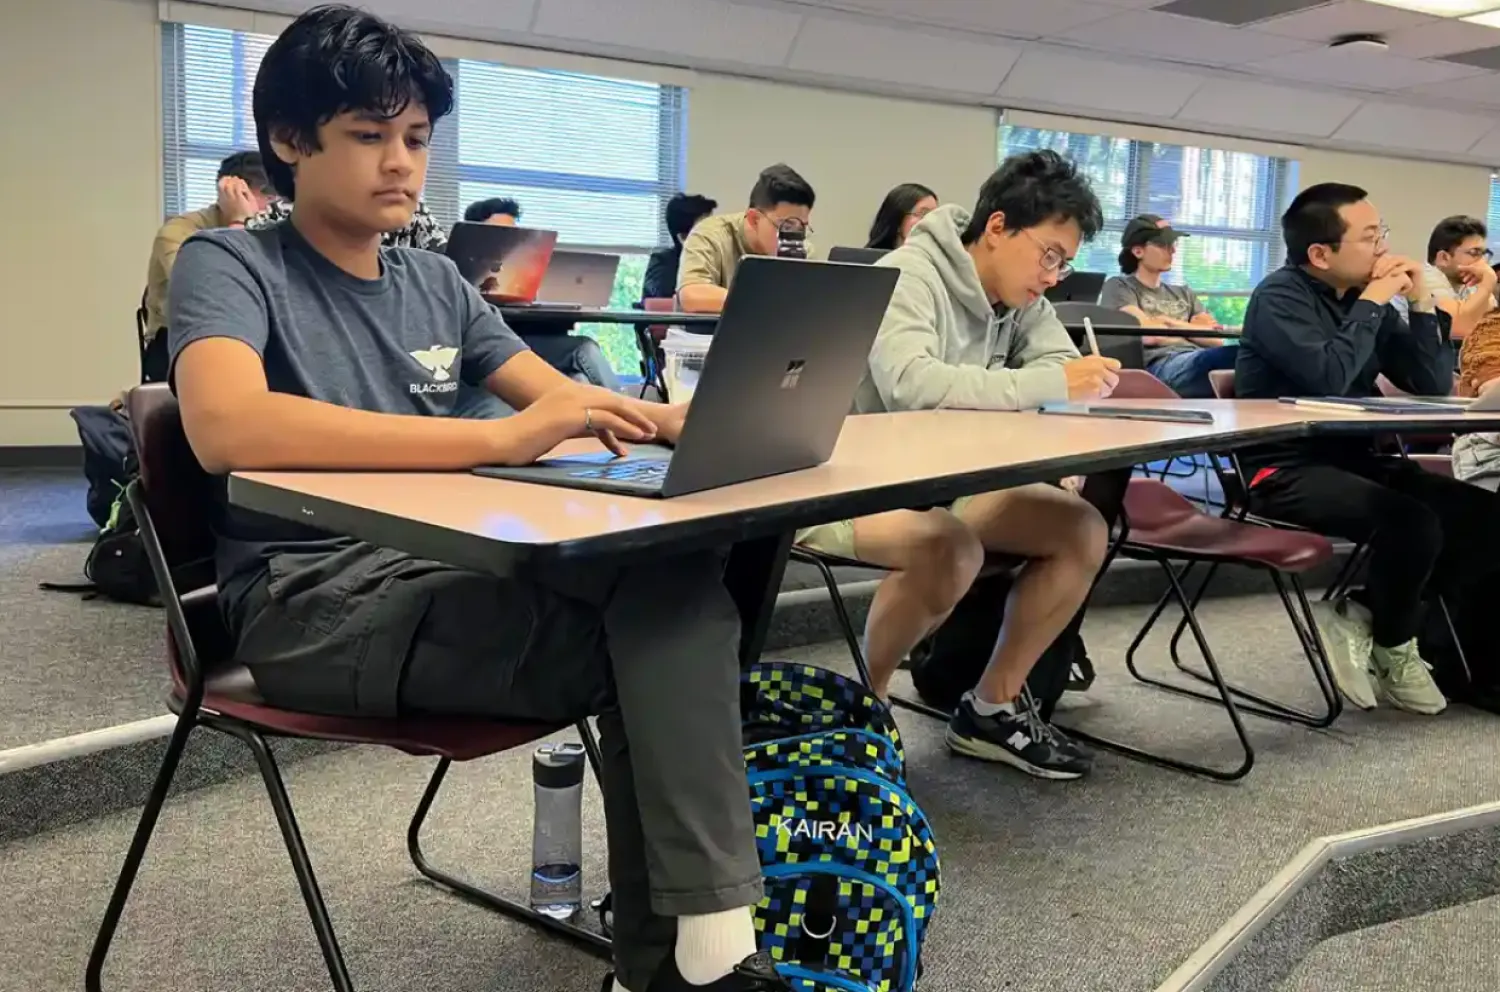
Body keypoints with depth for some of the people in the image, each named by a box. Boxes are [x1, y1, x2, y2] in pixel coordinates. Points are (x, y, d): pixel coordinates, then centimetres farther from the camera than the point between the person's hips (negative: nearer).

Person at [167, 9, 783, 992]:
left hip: (448, 571, 6)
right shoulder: (230, 264, -3)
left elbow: (569, 403, 13)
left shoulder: (436, 281, 17)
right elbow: (226, 427, -25)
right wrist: (501, 438, -31)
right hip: (314, 599, -6)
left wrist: (691, 418, -10)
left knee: (680, 579, -21)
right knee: (663, 629, -23)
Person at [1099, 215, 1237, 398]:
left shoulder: (1183, 293, 32)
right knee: (1240, 357, -37)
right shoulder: (1119, 286, 13)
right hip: (1161, 366, -6)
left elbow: (1216, 339, 17)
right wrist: (1194, 329, 13)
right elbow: (1149, 335, -4)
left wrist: (1171, 323, 6)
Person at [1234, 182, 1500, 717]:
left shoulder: (1364, 296, 9)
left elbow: (1433, 386, 8)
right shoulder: (1280, 296, -10)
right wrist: (1373, 302, -16)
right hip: (1286, 469, -8)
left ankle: (1361, 614, 1)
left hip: (1353, 458, 8)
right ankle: (1393, 649, -1)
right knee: (1413, 522, -29)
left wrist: (1421, 303, -2)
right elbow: (1328, 377, -27)